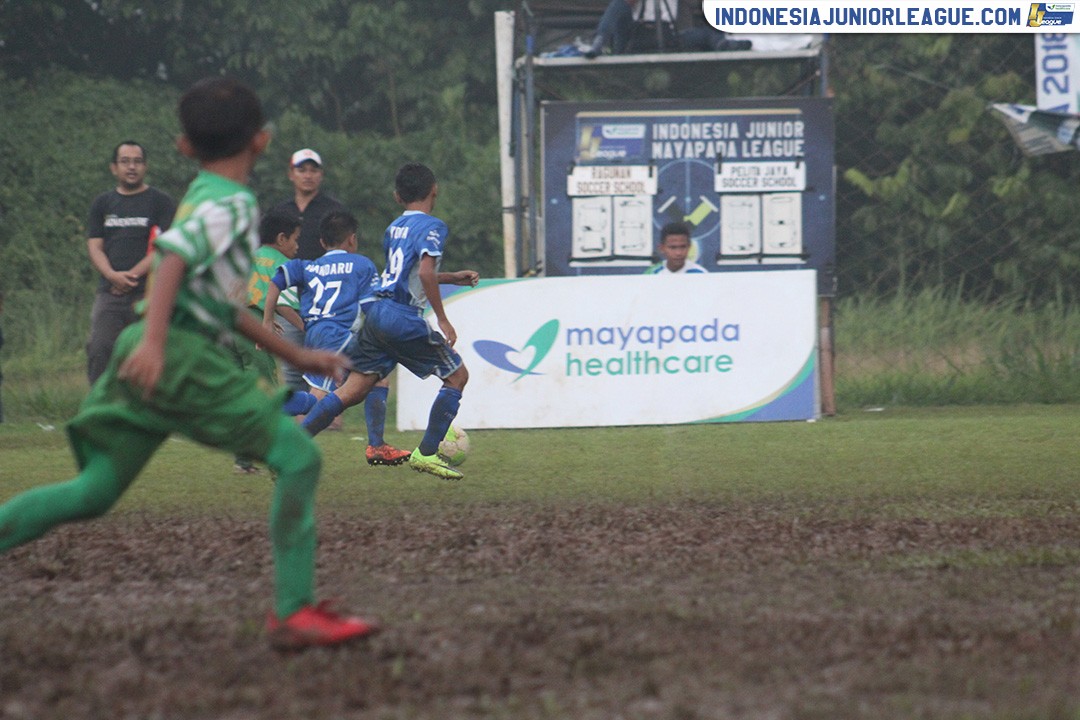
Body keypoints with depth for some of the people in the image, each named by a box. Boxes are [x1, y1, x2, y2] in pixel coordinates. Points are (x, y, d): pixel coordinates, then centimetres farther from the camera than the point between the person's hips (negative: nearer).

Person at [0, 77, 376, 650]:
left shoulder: (198, 198, 25)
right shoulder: (232, 204, -5)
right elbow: (174, 258, -22)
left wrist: (295, 356, 35)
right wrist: (154, 340, -33)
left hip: (143, 356, 9)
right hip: (183, 353, -9)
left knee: (94, 492, 9)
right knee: (297, 456, -4)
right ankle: (294, 613, -6)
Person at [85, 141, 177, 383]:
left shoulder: (161, 202, 7)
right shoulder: (103, 204, 18)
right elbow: (94, 247, 10)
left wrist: (132, 275, -13)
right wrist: (113, 275, -10)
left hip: (147, 293, -3)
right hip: (109, 292, 3)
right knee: (99, 349, -13)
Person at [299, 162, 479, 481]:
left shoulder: (394, 228, 19)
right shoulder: (432, 226, -5)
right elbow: (425, 272, -20)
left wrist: (452, 278, 39)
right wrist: (442, 319, -14)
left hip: (376, 311, 7)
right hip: (402, 317, -7)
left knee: (352, 391, 8)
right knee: (457, 375, 7)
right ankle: (426, 454, 3)